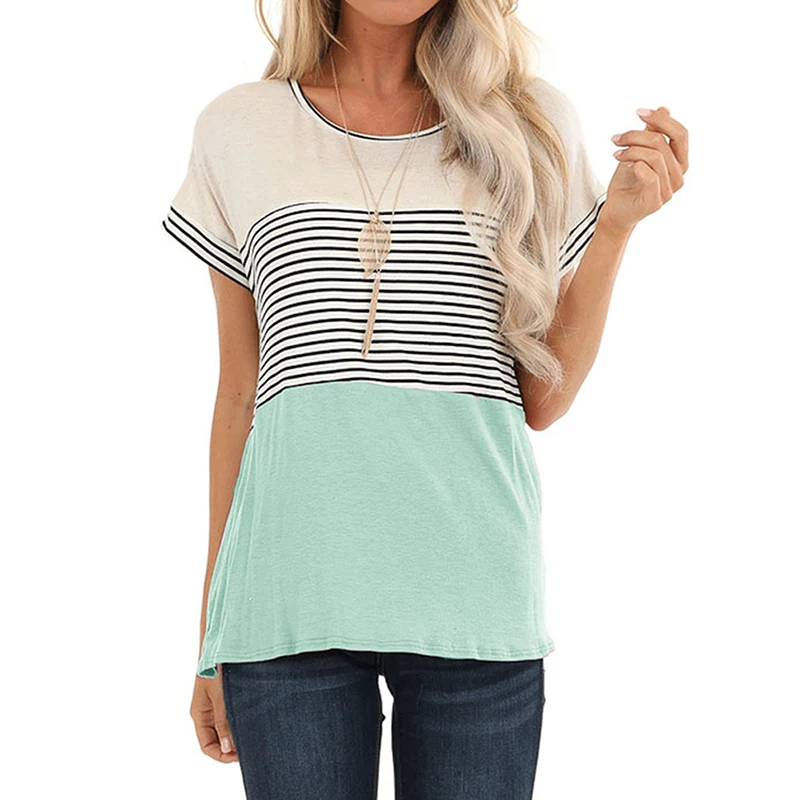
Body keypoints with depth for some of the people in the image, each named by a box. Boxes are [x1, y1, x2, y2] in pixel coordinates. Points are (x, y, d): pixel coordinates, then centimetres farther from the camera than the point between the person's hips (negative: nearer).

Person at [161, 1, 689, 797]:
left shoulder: (533, 124, 8)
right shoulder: (237, 129, 9)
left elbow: (542, 401, 8)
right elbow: (238, 392, 11)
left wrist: (617, 222, -3)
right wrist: (212, 629, 10)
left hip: (472, 598, 0)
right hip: (291, 589, 0)